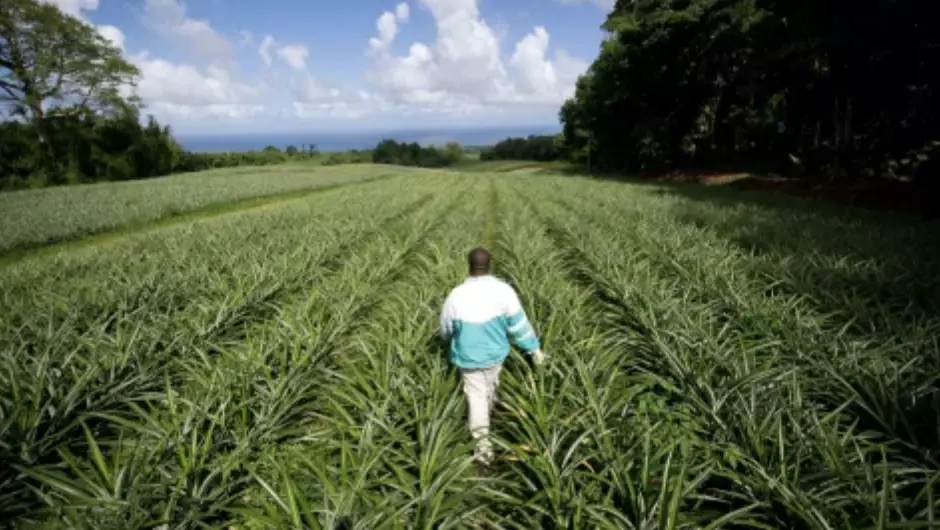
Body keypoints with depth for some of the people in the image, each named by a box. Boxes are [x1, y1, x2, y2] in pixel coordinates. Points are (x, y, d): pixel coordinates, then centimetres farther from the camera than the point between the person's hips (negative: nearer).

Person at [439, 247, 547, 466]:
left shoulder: (456, 295, -22)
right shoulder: (504, 291, -21)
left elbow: (445, 329, -5)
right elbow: (519, 325, -12)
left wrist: (455, 337, 19)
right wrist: (534, 348, 1)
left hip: (468, 356, -2)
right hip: (495, 352, 2)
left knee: (476, 395, 12)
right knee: (491, 386, 28)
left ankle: (482, 440, 3)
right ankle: (489, 409, 55)